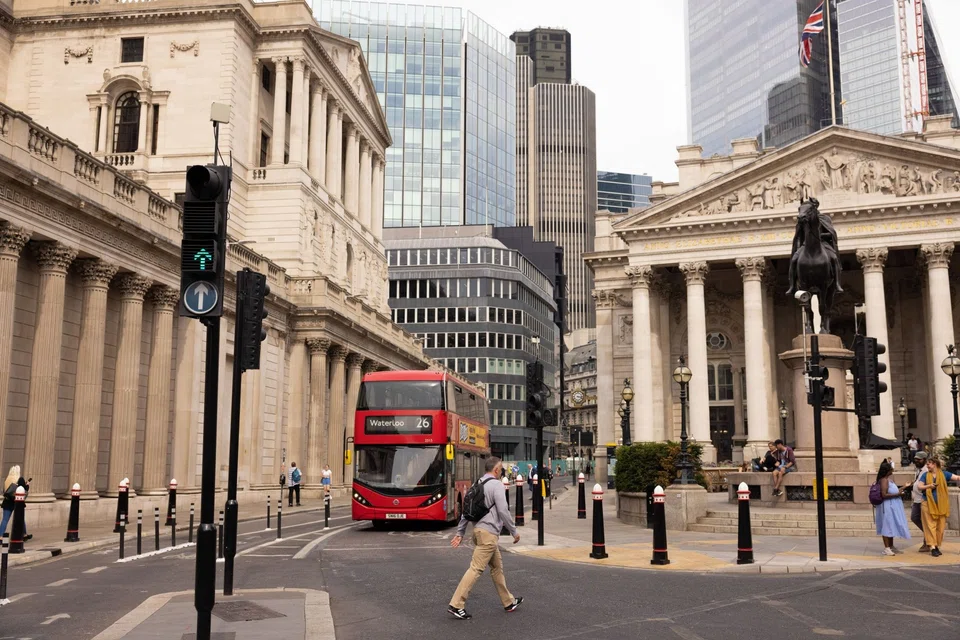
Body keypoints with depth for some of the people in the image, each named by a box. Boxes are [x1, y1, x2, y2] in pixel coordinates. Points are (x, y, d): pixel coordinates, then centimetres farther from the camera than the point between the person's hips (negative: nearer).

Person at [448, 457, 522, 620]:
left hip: (479, 530, 10)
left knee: (497, 567, 18)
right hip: (488, 533, -10)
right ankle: (456, 605, -12)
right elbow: (503, 511, -16)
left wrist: (460, 532, 17)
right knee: (476, 568, -9)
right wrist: (514, 531, -5)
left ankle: (509, 602, 28)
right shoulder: (496, 485, -11)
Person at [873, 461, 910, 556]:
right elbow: (884, 495, -24)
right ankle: (886, 548, -5)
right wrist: (897, 494, -20)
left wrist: (904, 487, 30)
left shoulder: (889, 479, 14)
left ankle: (891, 546, 23)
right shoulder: (884, 480, -17)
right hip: (887, 506, -10)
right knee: (887, 526, -7)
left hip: (892, 507, 10)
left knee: (892, 526, 15)